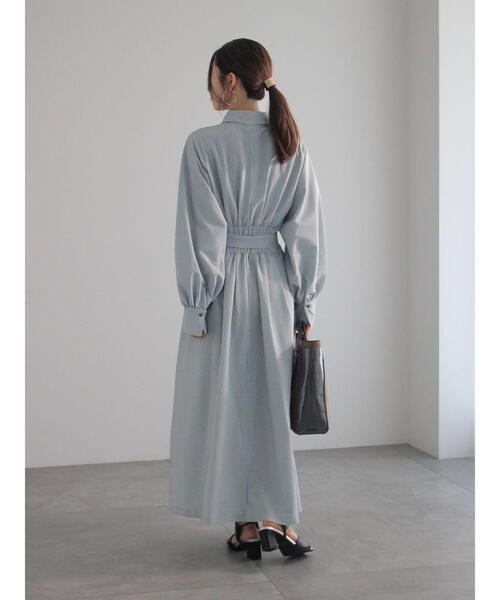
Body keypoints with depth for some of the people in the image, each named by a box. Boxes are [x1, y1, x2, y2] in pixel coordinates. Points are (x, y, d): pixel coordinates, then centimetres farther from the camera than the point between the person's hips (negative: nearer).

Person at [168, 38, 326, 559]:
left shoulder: (204, 144, -12)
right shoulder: (292, 145, 3)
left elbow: (201, 232, -14)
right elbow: (307, 231, 5)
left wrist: (196, 306, -7)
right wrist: (304, 303, 11)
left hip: (225, 284, -5)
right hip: (273, 283, 5)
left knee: (226, 400, 7)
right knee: (270, 398, 14)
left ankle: (248, 526, 14)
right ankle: (278, 518, 17)